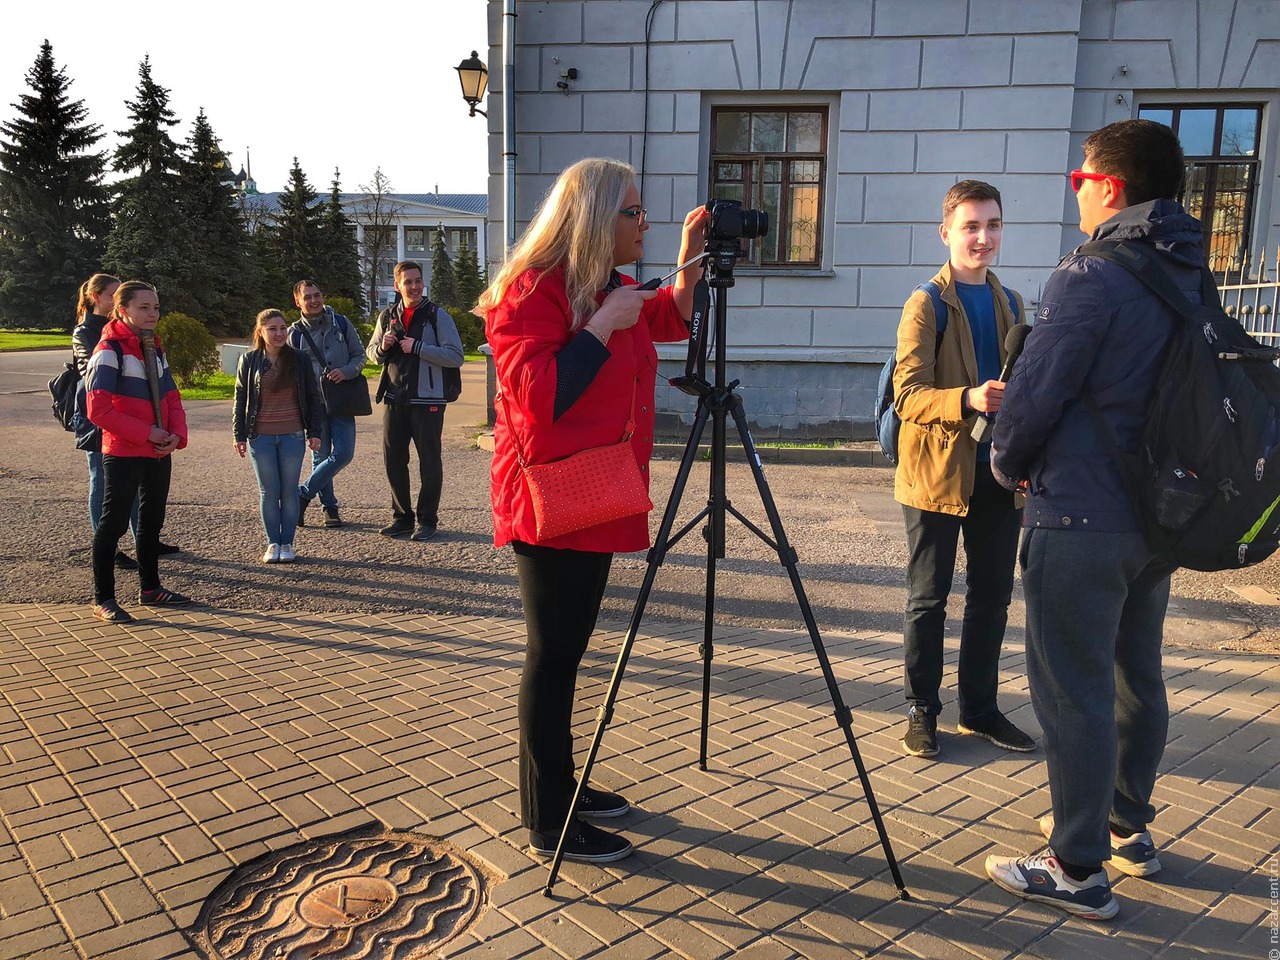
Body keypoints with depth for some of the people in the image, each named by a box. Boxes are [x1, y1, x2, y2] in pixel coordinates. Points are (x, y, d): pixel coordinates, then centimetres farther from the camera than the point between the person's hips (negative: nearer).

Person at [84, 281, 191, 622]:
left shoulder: (155, 349, 11)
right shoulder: (109, 350, -13)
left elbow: (172, 398, 13)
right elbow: (97, 410, -20)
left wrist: (176, 435, -6)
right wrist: (146, 433, -19)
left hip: (159, 453, 8)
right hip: (123, 454, -8)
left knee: (152, 521, 16)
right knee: (113, 523, -1)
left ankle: (150, 588, 29)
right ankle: (103, 600, 7)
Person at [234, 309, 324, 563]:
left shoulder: (298, 359, 2)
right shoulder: (249, 361, 2)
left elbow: (313, 397, 5)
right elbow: (240, 399, 5)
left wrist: (314, 432, 1)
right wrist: (239, 435, 2)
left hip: (292, 435, 0)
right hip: (260, 436, 0)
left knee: (289, 492, 4)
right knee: (268, 492, 4)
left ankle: (287, 543, 12)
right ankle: (273, 543, 12)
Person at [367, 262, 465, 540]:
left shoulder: (437, 315, -3)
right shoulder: (387, 316, 12)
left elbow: (455, 356, -12)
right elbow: (372, 353, 21)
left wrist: (417, 347, -18)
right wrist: (382, 346, -3)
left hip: (427, 400, -5)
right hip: (394, 399, 5)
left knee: (429, 461, 1)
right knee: (393, 460, 7)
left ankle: (427, 520, 12)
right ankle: (402, 517, 20)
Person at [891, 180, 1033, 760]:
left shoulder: (1010, 304, 14)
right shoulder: (926, 304, -6)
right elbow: (907, 396, -14)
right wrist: (968, 400, -31)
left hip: (997, 474, 6)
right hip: (937, 473, -6)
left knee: (992, 597, 13)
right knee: (928, 599, 4)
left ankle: (979, 708, 28)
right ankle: (922, 711, 18)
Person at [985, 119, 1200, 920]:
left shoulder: (1091, 278, -17)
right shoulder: (1193, 277, 9)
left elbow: (1034, 394, -17)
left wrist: (1009, 462, 3)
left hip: (1081, 517, -8)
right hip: (1159, 515, 9)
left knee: (1073, 693, 0)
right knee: (1136, 676, 19)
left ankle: (1079, 871, 11)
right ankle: (1127, 829, 35)